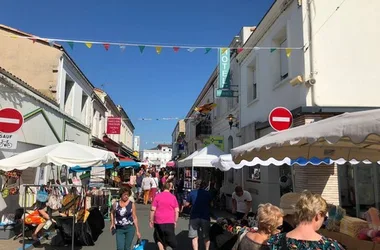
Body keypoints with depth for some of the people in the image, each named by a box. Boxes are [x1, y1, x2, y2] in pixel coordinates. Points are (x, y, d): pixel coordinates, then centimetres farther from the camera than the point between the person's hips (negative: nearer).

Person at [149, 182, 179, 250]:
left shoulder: (158, 196, -2)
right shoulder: (173, 197, 1)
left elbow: (153, 209, -4)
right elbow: (176, 211, 1)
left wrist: (151, 221, 4)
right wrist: (175, 221, 9)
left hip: (159, 221, 0)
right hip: (170, 222, 0)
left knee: (158, 239, 19)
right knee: (171, 240, 7)